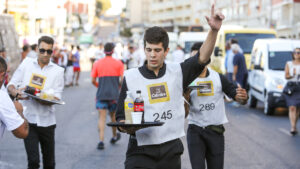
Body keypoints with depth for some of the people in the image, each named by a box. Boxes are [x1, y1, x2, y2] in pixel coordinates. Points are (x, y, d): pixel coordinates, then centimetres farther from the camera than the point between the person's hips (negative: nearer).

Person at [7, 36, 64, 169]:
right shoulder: (26, 63, 4)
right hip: (28, 119, -1)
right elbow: (10, 85, 5)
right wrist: (16, 93, -19)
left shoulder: (58, 70, 3)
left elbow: (56, 98, -4)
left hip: (47, 121, 1)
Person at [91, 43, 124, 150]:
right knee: (113, 115, 18)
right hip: (114, 94, 0)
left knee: (102, 117, -2)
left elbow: (93, 81, 4)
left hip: (101, 94, 0)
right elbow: (123, 80, -4)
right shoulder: (118, 63, 0)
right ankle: (114, 136, 35)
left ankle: (101, 141, -14)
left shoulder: (97, 63, 2)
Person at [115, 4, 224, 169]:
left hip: (171, 152, 2)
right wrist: (126, 127, -19)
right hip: (140, 152, -2)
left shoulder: (177, 72, 6)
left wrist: (214, 30, -21)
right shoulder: (131, 77, 2)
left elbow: (201, 58, -7)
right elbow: (121, 116, 4)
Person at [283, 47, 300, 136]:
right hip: (290, 87, 0)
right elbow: (286, 76, 6)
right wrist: (292, 75, -12)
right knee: (292, 108, -12)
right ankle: (293, 127, -19)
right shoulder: (288, 64, 11)